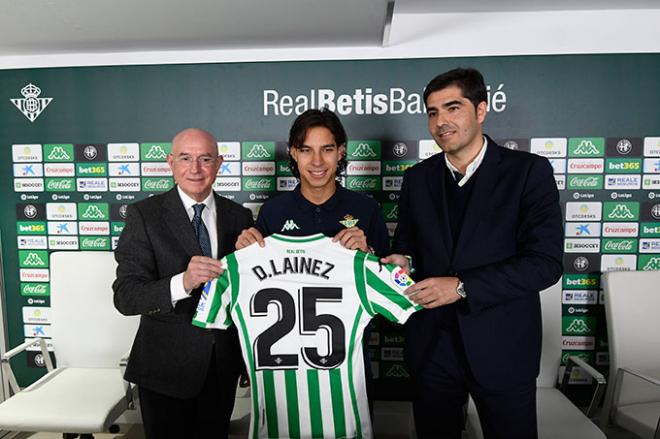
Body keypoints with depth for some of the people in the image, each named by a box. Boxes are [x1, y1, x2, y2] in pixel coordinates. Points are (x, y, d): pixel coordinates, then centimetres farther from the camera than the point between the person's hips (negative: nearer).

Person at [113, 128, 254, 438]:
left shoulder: (239, 216, 0)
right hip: (166, 365, -3)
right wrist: (183, 282, -34)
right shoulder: (144, 215, -10)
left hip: (223, 363, 3)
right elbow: (125, 297, -18)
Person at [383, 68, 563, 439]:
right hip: (431, 344, 4)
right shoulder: (417, 177, 5)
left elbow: (546, 262, -14)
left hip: (501, 346, -3)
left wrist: (461, 286, -20)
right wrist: (402, 260, -9)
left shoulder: (528, 170, -8)